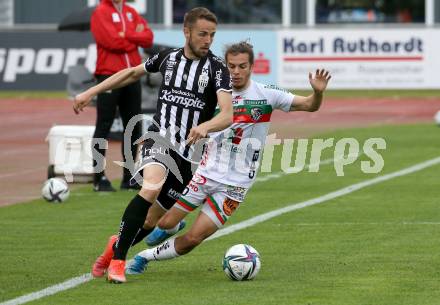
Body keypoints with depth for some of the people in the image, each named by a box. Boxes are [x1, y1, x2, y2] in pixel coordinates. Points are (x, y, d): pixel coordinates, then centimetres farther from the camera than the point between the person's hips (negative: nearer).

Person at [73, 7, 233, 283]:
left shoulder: (217, 68, -6)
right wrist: (91, 92, 21)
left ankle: (118, 245, 38)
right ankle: (117, 260, -22)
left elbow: (227, 116, -19)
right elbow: (132, 73, 24)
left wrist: (205, 126, -41)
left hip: (189, 152, 0)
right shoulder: (168, 58, 5)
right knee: (152, 188, -31)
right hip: (159, 139, 0)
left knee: (154, 219, 6)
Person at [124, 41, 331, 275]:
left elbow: (310, 106, -4)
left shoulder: (266, 95, -5)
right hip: (206, 174, 2)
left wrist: (318, 91, -27)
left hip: (234, 185, -2)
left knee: (193, 238, -7)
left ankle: (145, 256, 15)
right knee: (164, 224, 0)